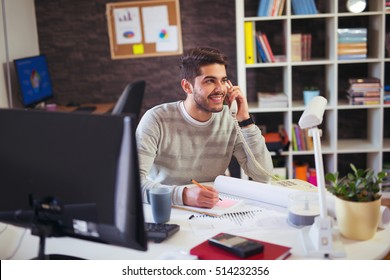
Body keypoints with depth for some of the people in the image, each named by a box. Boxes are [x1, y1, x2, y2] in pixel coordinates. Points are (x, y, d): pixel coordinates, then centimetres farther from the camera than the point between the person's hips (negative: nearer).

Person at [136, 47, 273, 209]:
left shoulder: (231, 120, -1)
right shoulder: (157, 120, -12)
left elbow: (264, 176, -5)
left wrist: (245, 120, -11)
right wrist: (184, 195, -37)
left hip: (212, 212, 1)